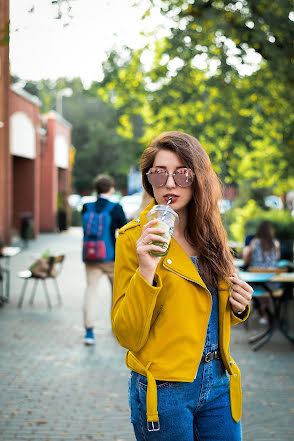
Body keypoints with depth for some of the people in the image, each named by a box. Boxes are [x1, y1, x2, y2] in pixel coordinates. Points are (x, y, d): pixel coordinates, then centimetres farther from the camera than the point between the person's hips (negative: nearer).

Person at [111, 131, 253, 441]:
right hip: (164, 389, -5)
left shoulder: (210, 236, 7)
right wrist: (146, 271, -26)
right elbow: (127, 335, -15)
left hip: (218, 383, 5)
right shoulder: (134, 238, -10)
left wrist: (237, 306, -3)